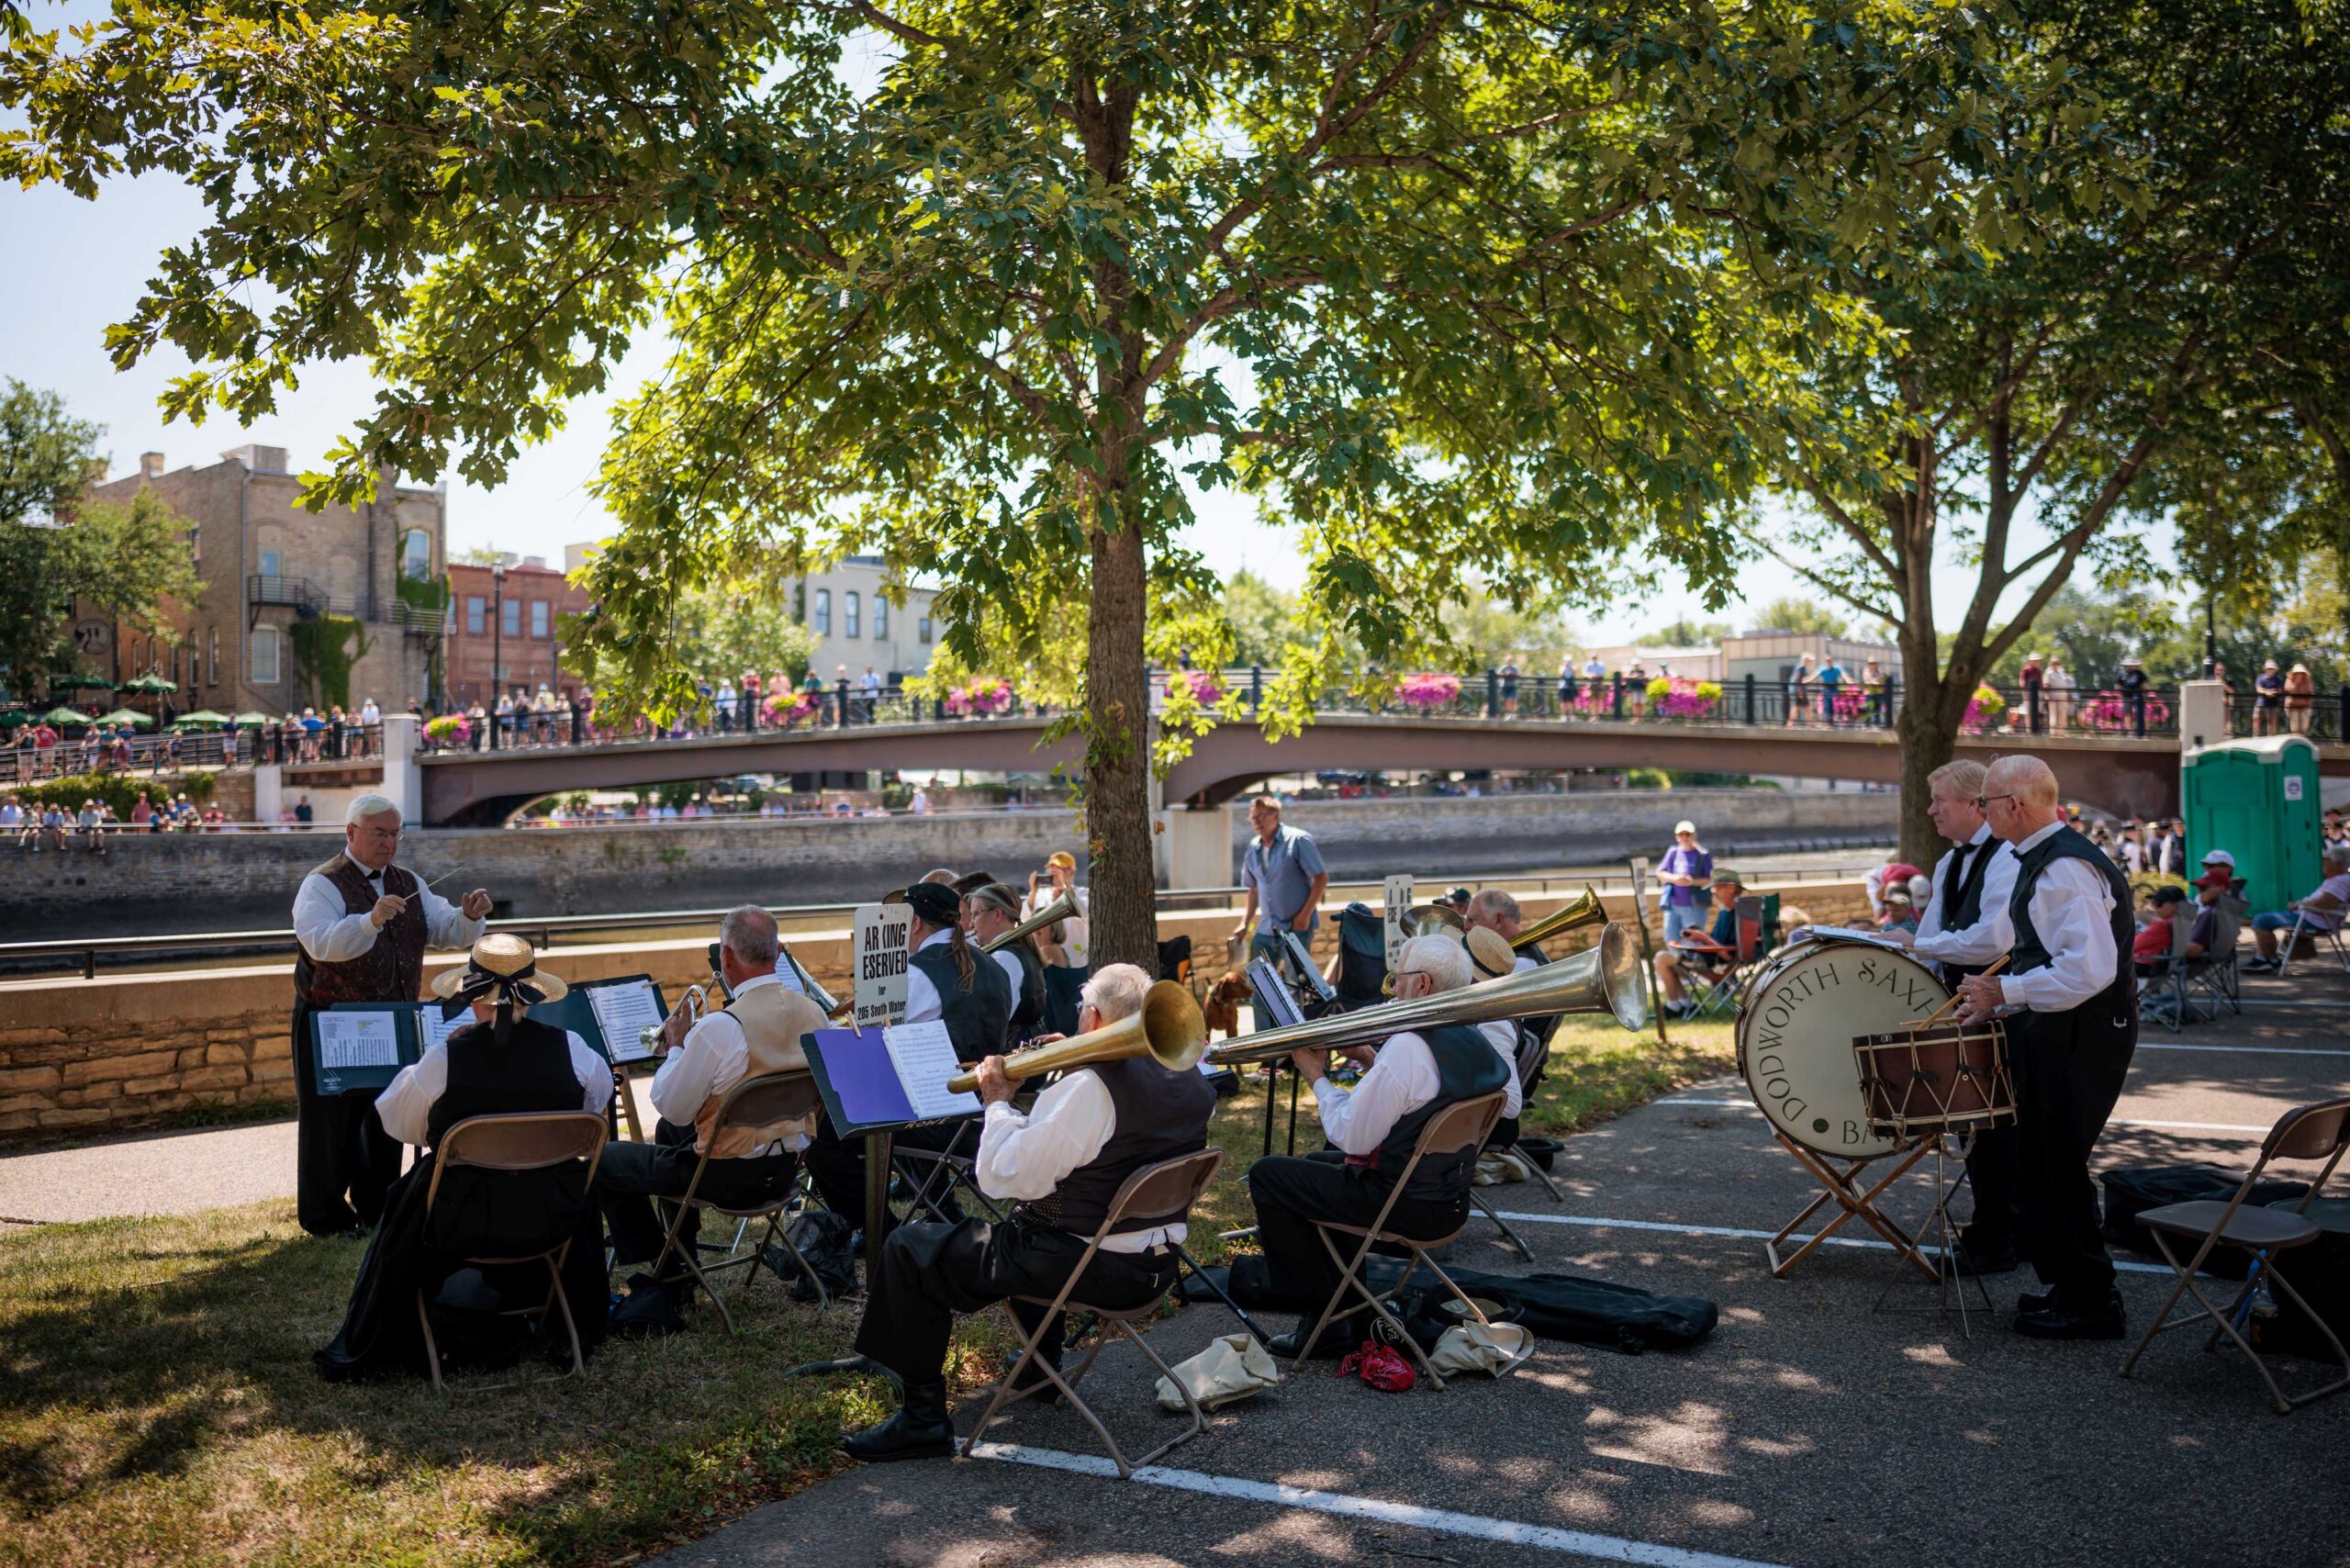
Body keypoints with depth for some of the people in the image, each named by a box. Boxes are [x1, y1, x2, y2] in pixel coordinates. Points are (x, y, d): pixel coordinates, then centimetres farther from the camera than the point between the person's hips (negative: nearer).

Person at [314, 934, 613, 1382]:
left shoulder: (444, 1060, -19)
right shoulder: (569, 1048, -13)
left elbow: (396, 1123, -1)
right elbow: (600, 1094, 9)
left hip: (459, 1225, -1)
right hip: (547, 1220, 2)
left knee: (402, 1214, 32)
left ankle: (362, 1352, 48)